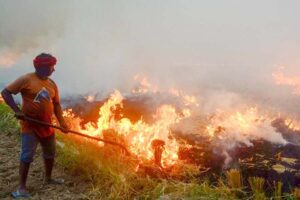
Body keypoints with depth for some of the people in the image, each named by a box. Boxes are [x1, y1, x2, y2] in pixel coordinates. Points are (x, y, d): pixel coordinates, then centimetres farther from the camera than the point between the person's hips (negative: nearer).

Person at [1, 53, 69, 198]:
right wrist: (17, 110, -23)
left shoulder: (52, 84, 6)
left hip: (47, 126, 7)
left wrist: (62, 122, -1)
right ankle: (22, 187, -1)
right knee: (27, 155, -8)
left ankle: (48, 178, 36)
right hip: (30, 125, -7)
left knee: (50, 153, 17)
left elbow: (56, 104, 10)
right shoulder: (26, 79, -12)